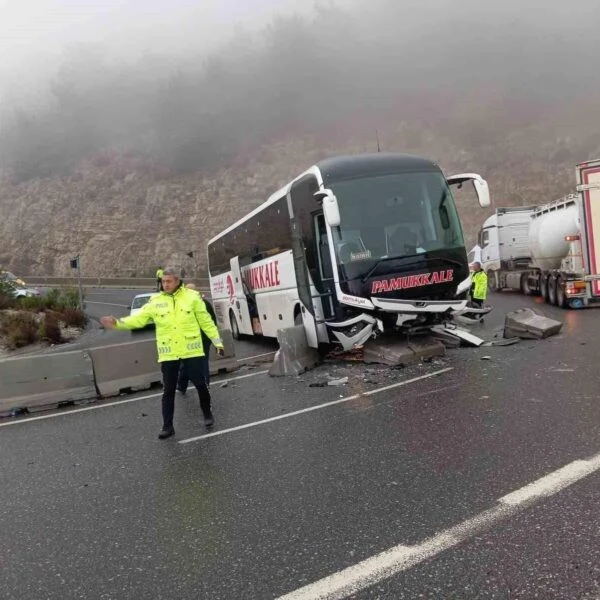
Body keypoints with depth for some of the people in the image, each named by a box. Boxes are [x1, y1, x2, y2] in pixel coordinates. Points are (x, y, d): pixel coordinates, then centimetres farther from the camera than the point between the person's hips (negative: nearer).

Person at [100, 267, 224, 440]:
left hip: (191, 350, -1)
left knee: (200, 384, 4)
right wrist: (117, 323, -17)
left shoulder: (192, 297, -2)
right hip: (168, 353, 2)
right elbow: (138, 319, -1)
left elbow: (206, 322, 2)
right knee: (168, 390, 7)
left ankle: (207, 414, 29)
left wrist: (218, 342, 1)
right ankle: (167, 426, 17)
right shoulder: (155, 301, 2)